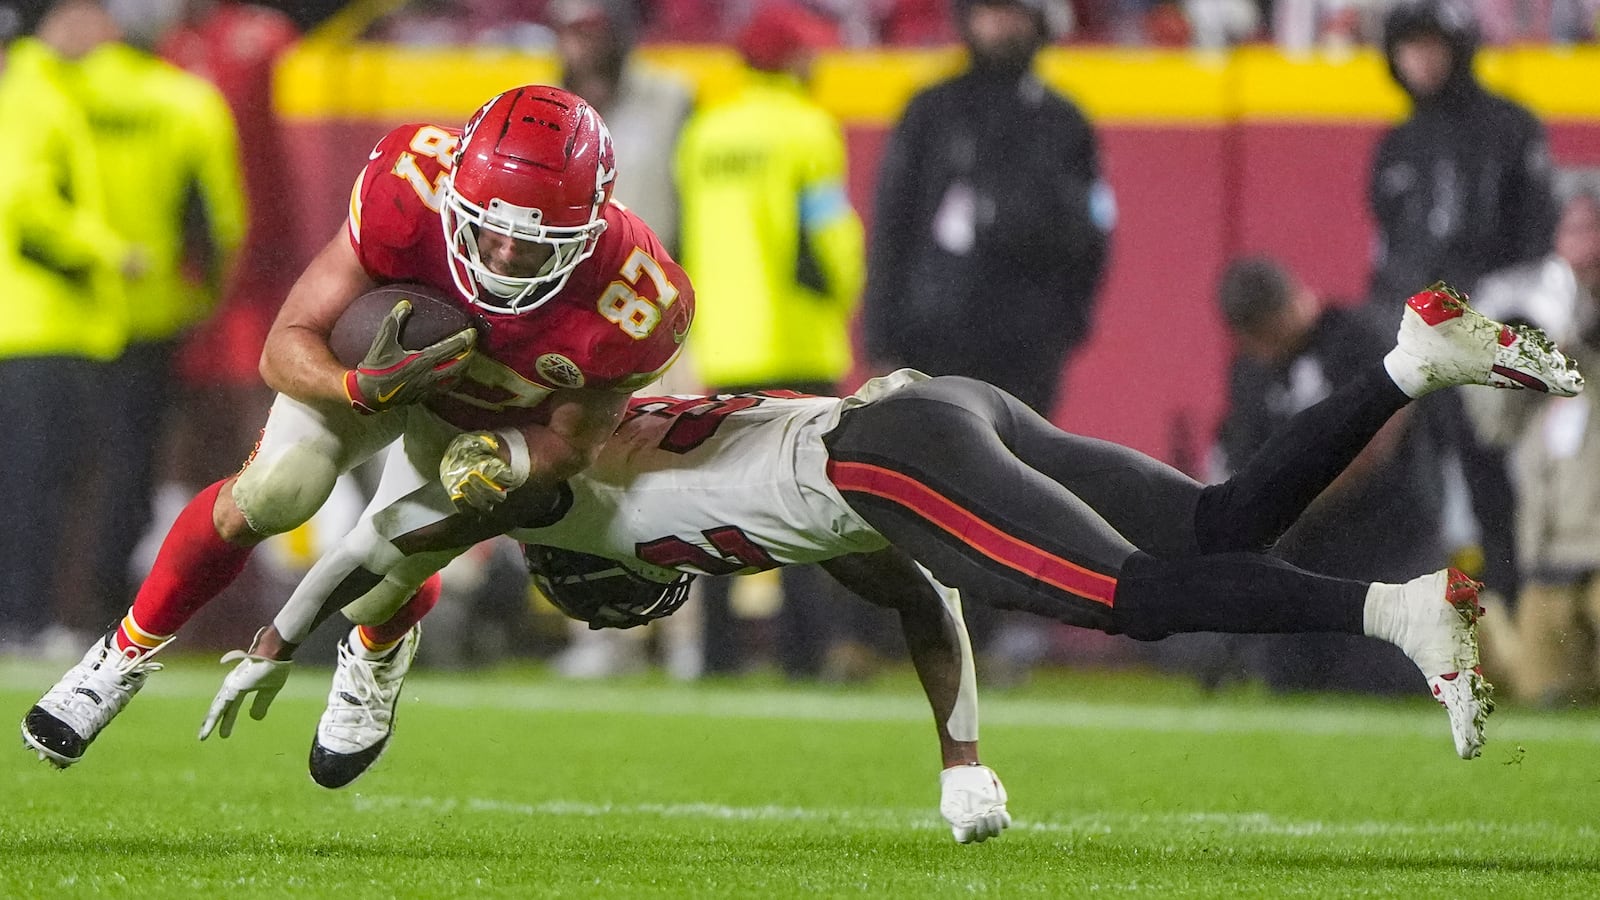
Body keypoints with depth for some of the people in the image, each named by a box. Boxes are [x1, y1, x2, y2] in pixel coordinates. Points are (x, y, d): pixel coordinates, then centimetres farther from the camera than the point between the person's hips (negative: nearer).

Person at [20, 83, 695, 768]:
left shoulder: (635, 309, -37)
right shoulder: (408, 194, -39)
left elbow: (571, 442, -16)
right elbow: (285, 350, -30)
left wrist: (498, 459, -38)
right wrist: (361, 387, -51)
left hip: (503, 419, 1)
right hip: (380, 347, -1)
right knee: (273, 492, -21)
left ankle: (379, 656, 30)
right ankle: (130, 650, 3)